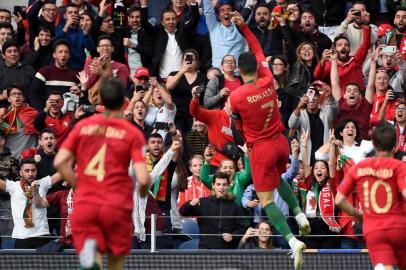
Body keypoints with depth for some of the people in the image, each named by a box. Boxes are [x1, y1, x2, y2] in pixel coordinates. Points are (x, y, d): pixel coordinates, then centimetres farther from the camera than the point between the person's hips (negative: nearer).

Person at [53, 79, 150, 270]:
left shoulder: (83, 126, 8)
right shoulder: (133, 133, 0)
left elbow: (60, 162, 0)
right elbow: (143, 178, -8)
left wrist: (77, 185, 13)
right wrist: (143, 190, 15)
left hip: (84, 204, 1)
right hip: (117, 206, -1)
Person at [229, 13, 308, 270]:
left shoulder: (236, 96, -17)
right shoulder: (268, 81, -7)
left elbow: (238, 125, 2)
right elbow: (258, 50, 10)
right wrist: (243, 27, 15)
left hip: (261, 148, -5)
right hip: (281, 142, 5)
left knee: (266, 199, -3)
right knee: (277, 179, 35)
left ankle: (292, 240, -20)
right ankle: (299, 213, 16)